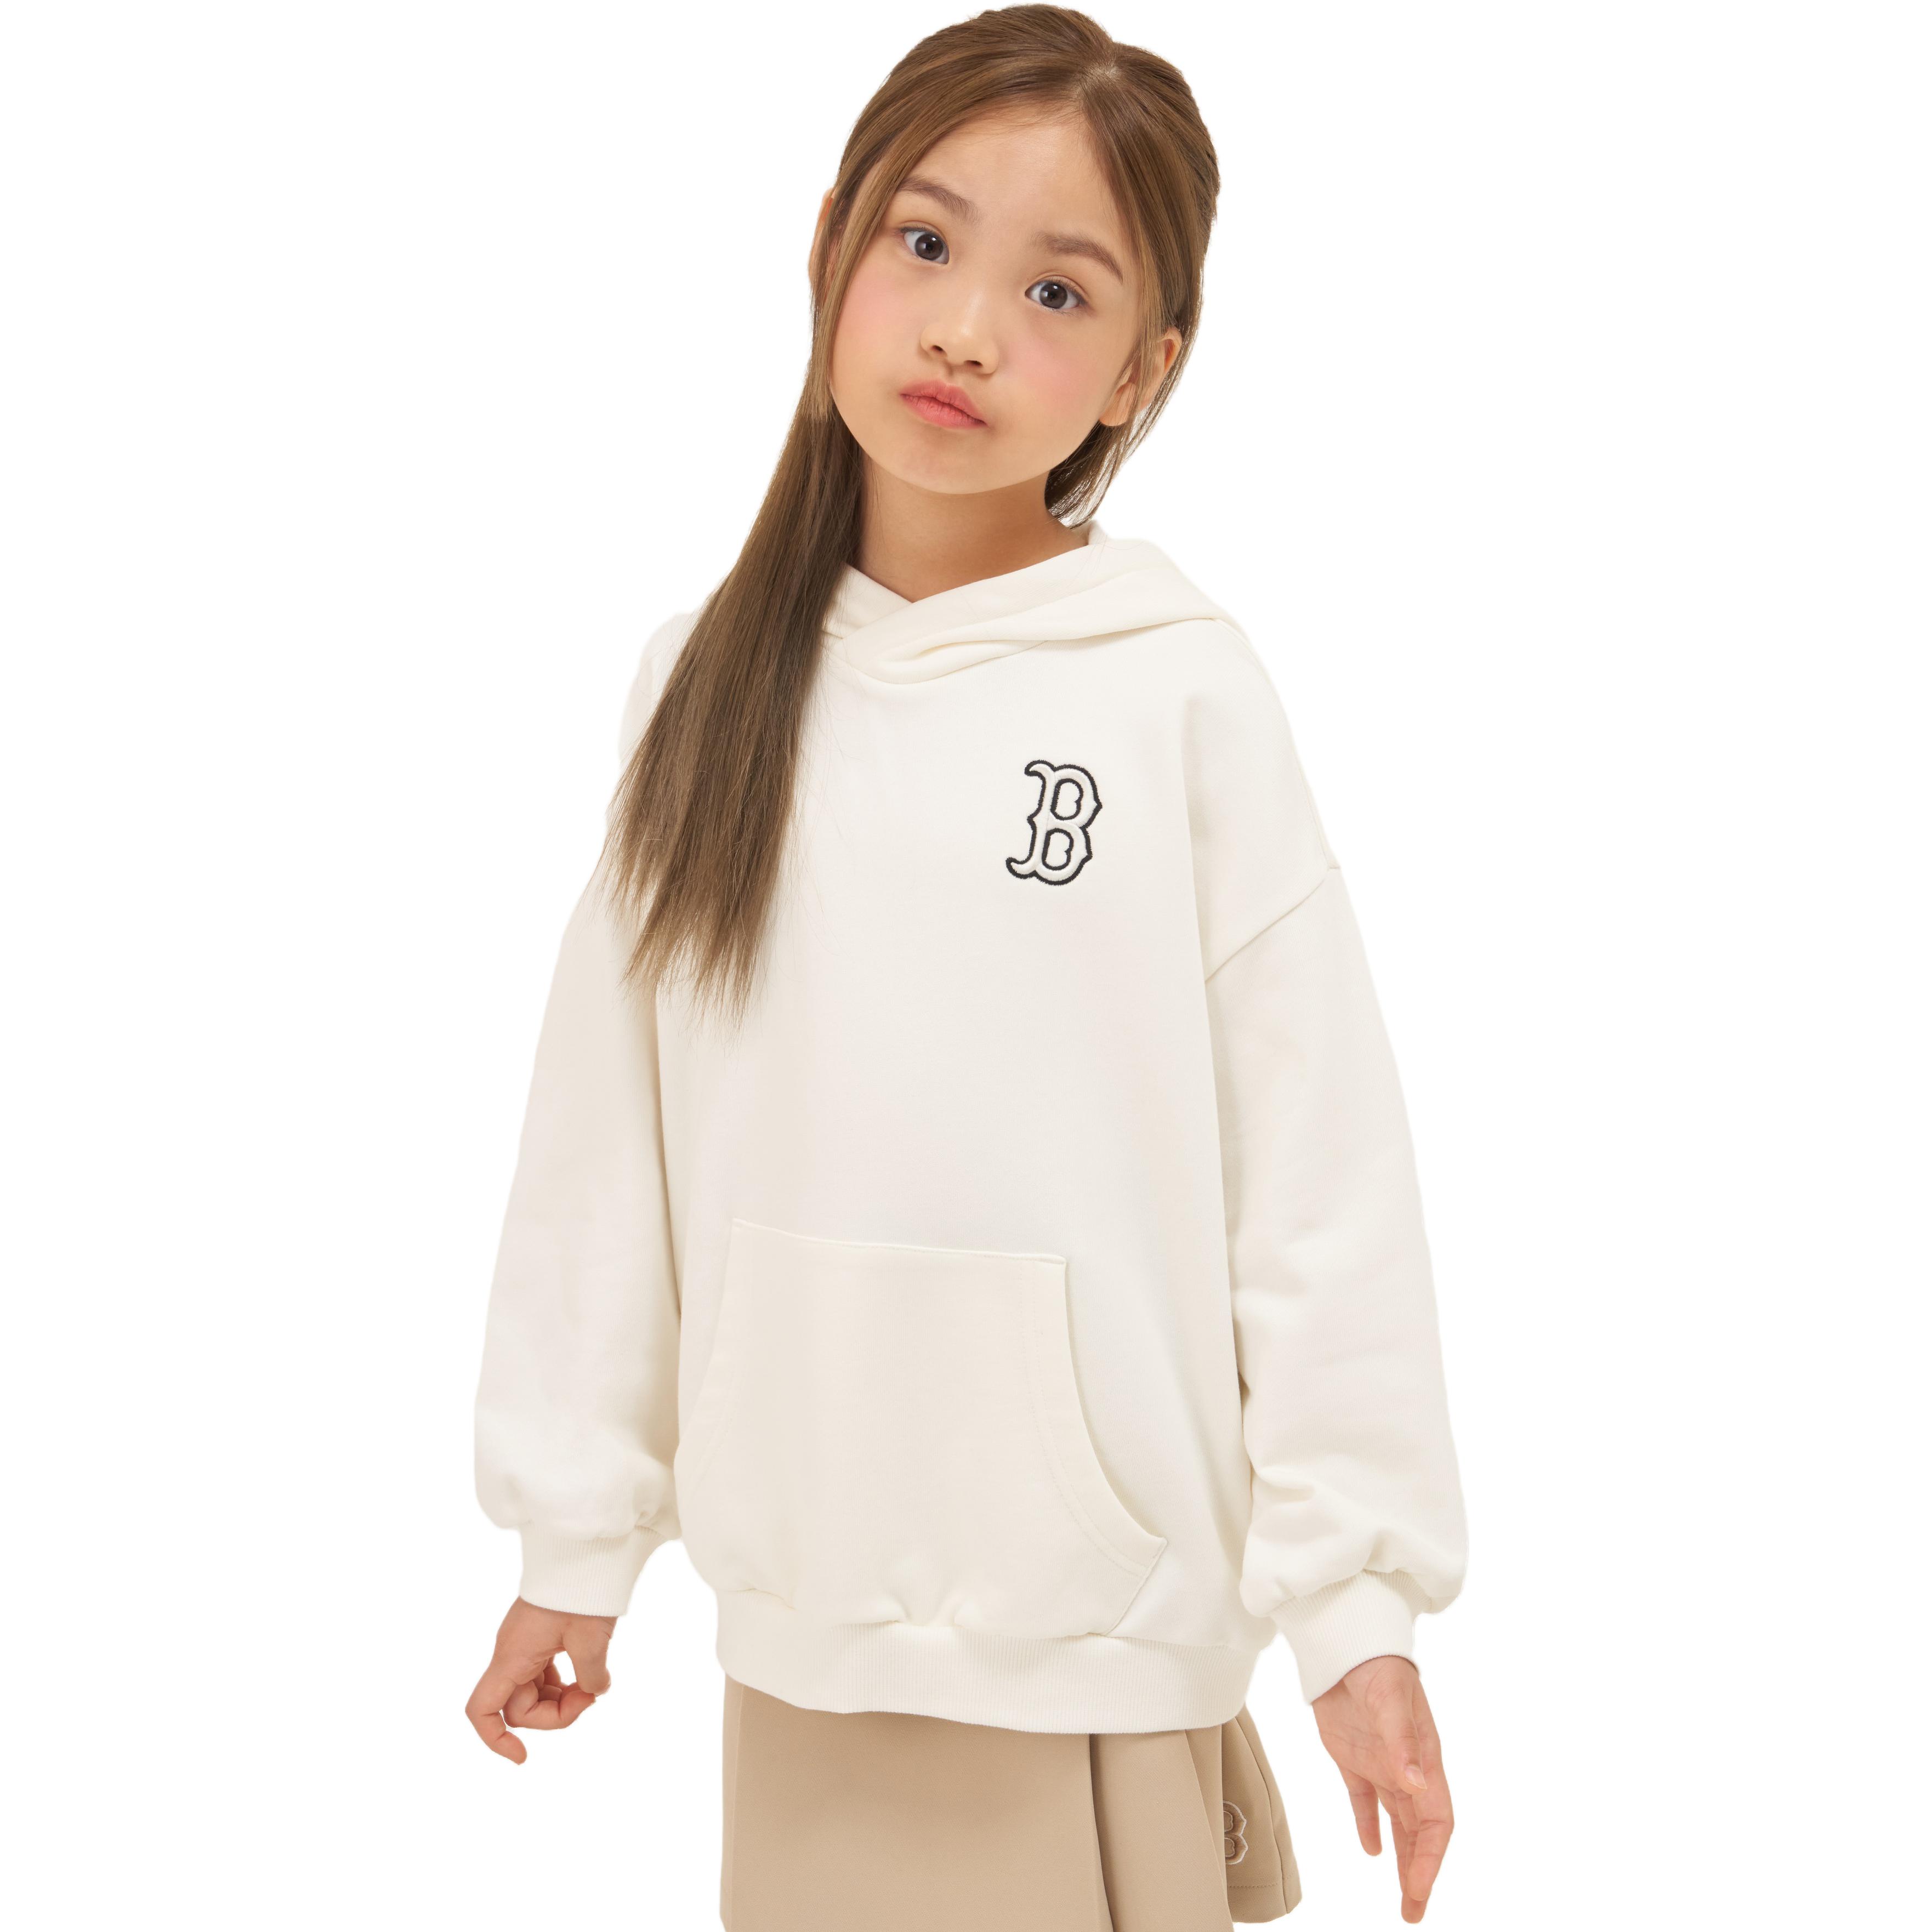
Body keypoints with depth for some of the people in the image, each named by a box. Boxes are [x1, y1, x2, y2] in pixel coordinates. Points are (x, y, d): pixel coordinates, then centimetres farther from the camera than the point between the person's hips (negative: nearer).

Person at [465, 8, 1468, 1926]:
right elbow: (605, 1133, 3)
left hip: (1104, 1625, -3)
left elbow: (1319, 1169, -9)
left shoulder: (1185, 696, -11)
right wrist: (574, 1541, 7)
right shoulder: (712, 683, 0)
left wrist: (1359, 1606, -7)